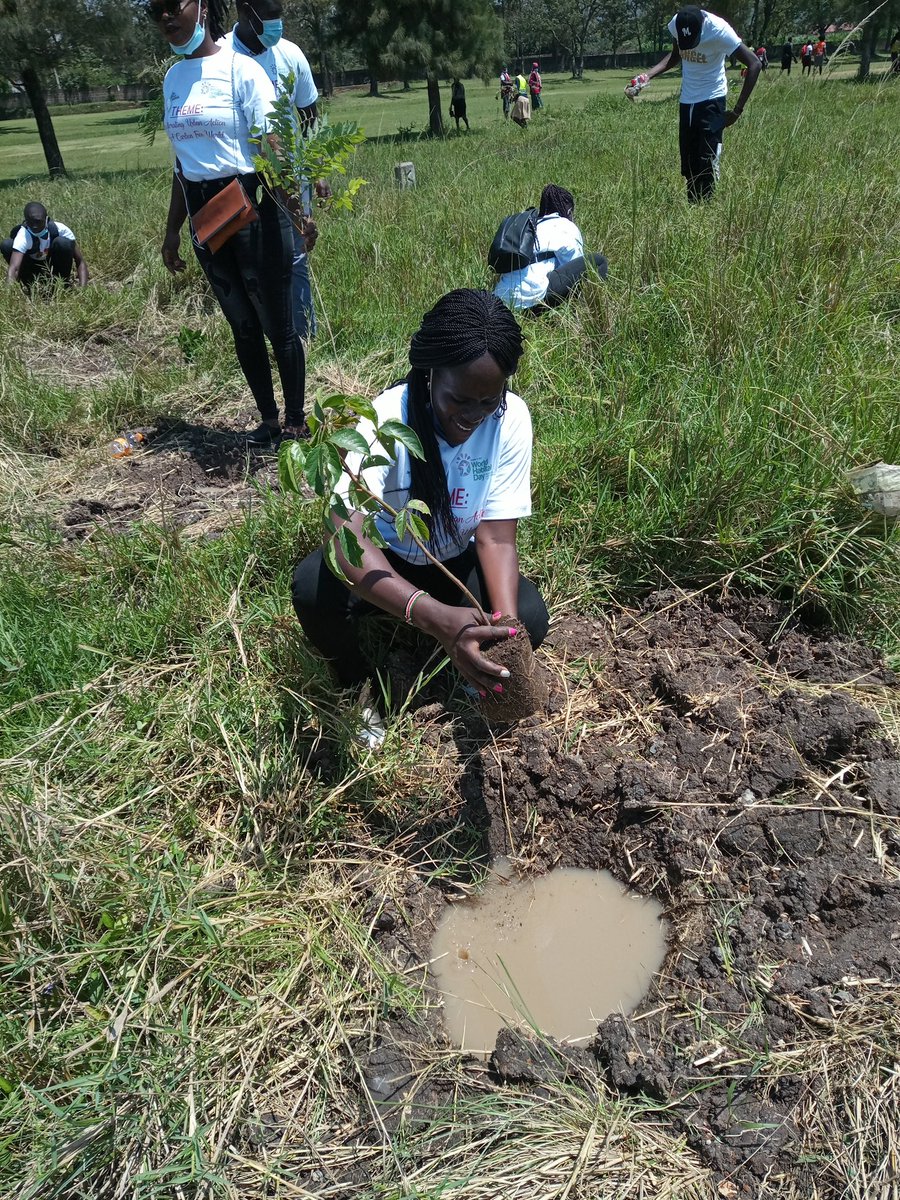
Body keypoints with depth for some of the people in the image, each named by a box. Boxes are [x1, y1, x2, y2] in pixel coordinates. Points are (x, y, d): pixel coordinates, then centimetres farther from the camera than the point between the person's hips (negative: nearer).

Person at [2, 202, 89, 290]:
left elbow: (80, 262, -24)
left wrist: (82, 289, -40)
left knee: (63, 243, -29)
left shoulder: (59, 229, -26)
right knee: (6, 244, -27)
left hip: (55, 270, 0)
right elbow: (13, 268, -43)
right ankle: (27, 286, -9)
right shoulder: (23, 235, -31)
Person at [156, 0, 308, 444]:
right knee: (242, 324, 11)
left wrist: (297, 212, -25)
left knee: (276, 323, -1)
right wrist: (172, 229, 19)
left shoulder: (239, 68, -7)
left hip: (253, 206, -6)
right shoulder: (173, 79, 12)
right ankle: (268, 420, 21)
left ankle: (296, 422, 11)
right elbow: (182, 161, 17)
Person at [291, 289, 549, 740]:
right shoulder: (384, 420, -31)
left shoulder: (511, 419, -22)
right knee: (313, 588, -32)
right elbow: (347, 536, -44)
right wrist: (433, 615, -59)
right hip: (384, 559, -1)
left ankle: (464, 665, 10)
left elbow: (496, 537, -20)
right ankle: (356, 681, 0)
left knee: (529, 618, -25)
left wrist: (507, 624, -39)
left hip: (457, 561, 2)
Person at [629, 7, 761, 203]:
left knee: (707, 164, -10)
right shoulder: (675, 24, -8)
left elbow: (754, 65, -17)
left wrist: (737, 110, -20)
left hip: (711, 101, -5)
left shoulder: (719, 30, -22)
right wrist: (646, 76, 0)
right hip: (686, 101, 6)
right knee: (688, 165, 9)